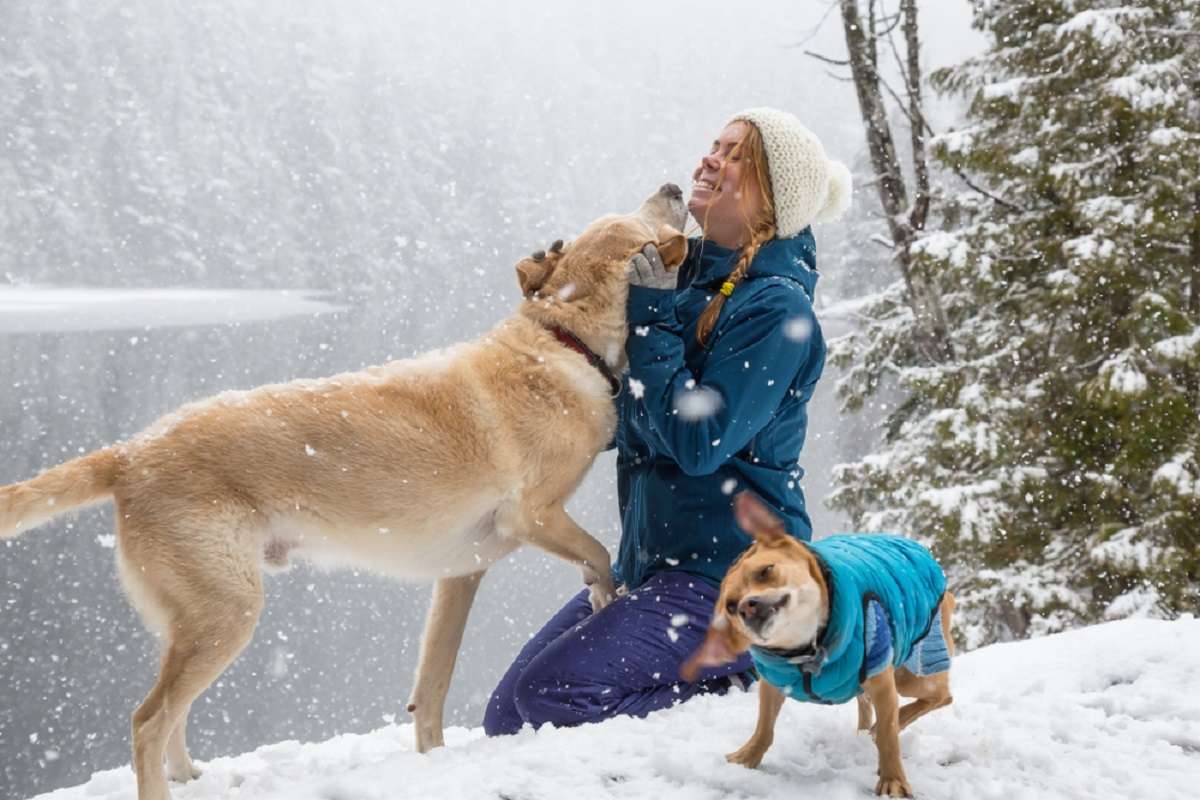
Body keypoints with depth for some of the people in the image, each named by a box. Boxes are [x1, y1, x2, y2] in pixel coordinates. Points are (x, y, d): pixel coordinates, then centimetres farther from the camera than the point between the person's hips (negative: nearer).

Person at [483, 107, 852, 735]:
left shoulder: (776, 308, -13)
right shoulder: (684, 278, 10)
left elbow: (698, 440, -23)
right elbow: (616, 422, 16)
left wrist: (653, 316, -16)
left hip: (729, 571, -8)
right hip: (648, 563, 9)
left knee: (553, 696, -20)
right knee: (506, 717, 4)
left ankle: (748, 680, -3)